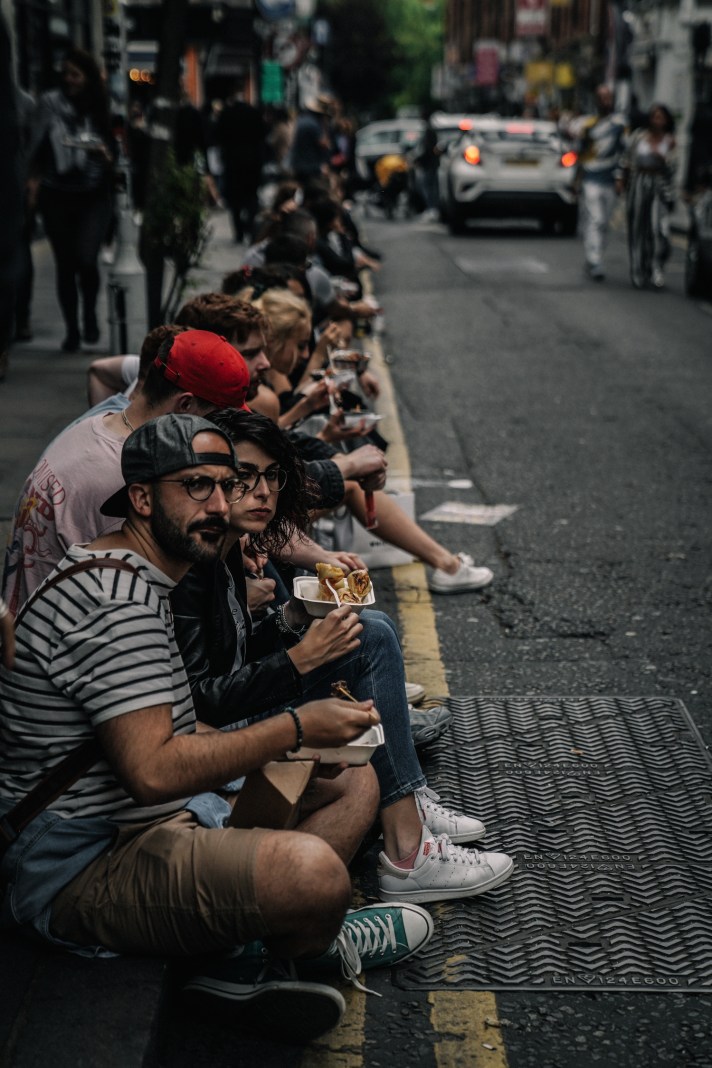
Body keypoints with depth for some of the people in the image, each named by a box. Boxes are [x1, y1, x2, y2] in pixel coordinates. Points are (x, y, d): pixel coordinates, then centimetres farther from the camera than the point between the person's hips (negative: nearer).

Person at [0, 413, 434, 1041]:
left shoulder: (131, 579, 15)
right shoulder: (116, 601, -20)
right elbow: (153, 771, -27)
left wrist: (278, 745, 7)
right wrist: (295, 728, -18)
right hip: (85, 867, -11)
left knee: (353, 781, 14)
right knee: (313, 872, -35)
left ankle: (242, 953, -4)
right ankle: (312, 946, 3)